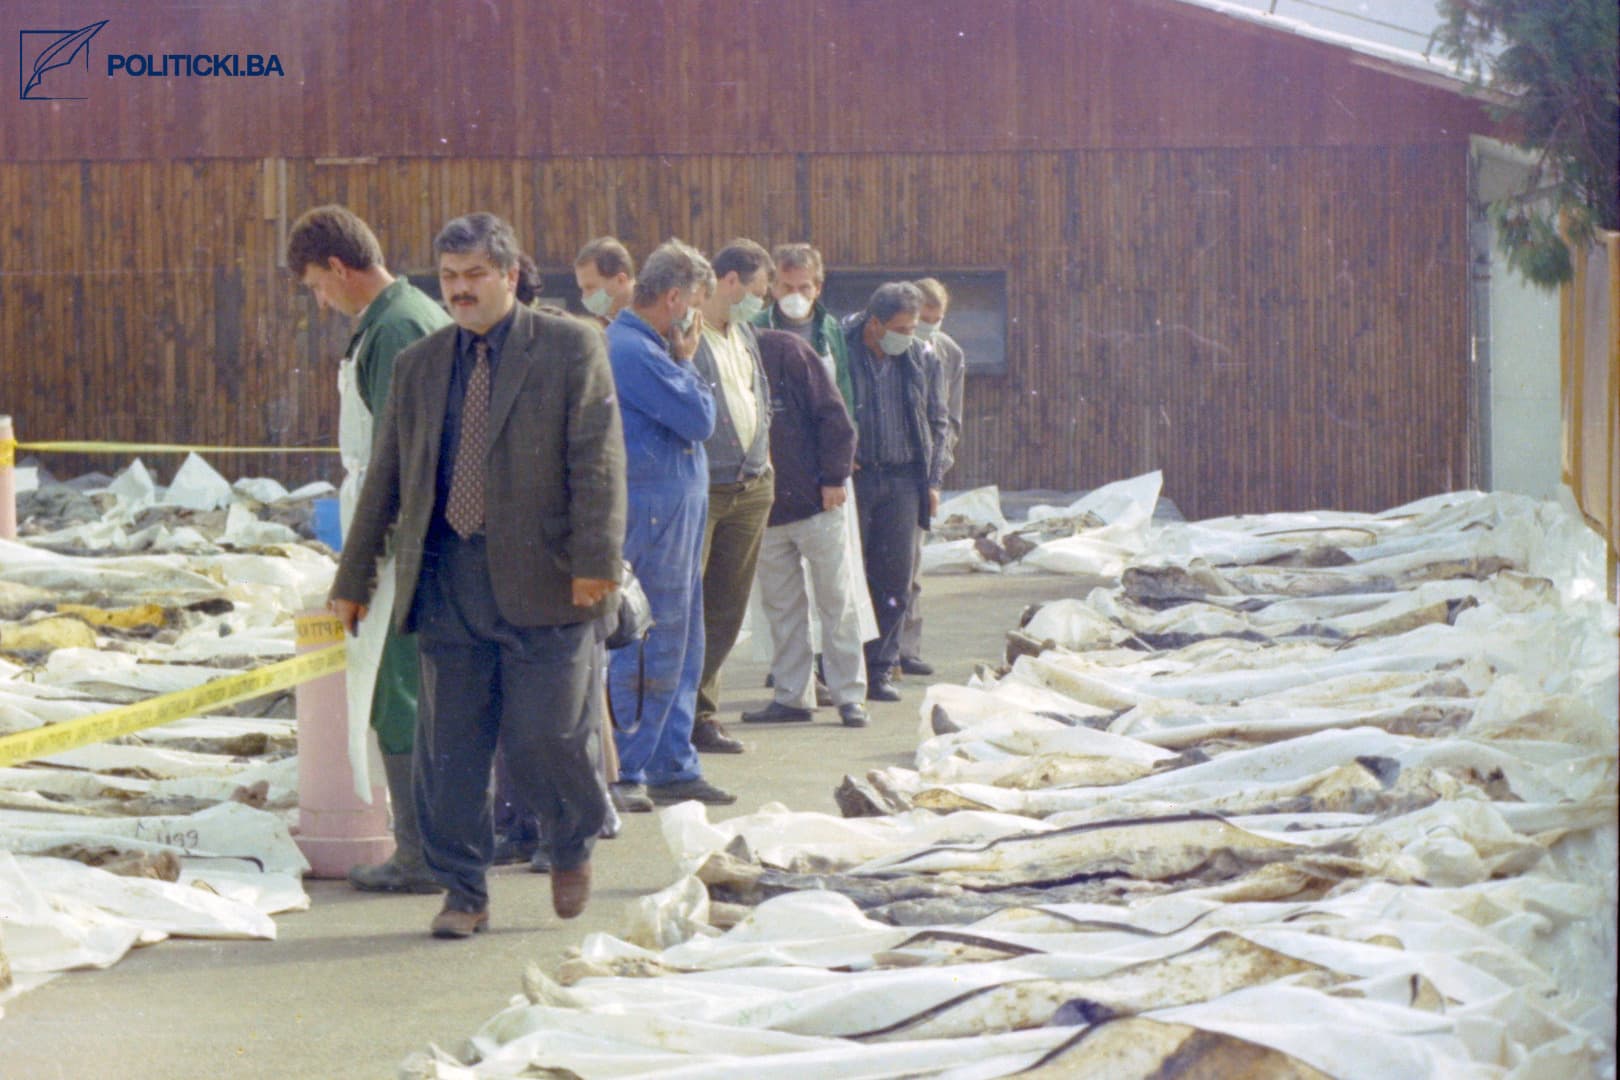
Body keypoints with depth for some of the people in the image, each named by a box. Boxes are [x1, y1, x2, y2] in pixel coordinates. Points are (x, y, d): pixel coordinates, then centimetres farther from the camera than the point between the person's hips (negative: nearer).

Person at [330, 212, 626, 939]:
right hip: (448, 582, 4)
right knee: (449, 748, 3)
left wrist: (595, 559, -16)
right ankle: (463, 893, 14)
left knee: (543, 736, -4)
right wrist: (353, 580, 20)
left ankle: (572, 846, 25)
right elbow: (386, 479, 19)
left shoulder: (570, 348, 2)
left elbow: (597, 461, -5)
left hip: (544, 579, -4)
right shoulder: (418, 366, 14)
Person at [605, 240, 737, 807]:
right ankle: (623, 774, 0)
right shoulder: (632, 351, -17)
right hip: (652, 511, -11)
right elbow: (699, 419, -18)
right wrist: (686, 362, -3)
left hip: (678, 510, 11)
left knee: (680, 646, 14)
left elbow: (695, 419, 16)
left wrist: (681, 363, 3)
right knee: (648, 649, -6)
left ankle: (672, 766, 20)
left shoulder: (647, 348, 16)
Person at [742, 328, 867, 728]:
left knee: (836, 600, 1)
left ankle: (850, 696, 7)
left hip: (815, 500, -4)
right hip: (763, 511, 4)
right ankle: (791, 697, 16)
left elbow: (831, 414, -8)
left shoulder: (785, 350, -8)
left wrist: (833, 477, -11)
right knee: (780, 605, 8)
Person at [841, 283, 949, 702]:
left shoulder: (920, 357, 7)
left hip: (902, 480, 4)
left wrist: (933, 480, 10)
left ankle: (879, 669, 11)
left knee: (894, 578, 3)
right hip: (852, 478, -4)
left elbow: (937, 422, 16)